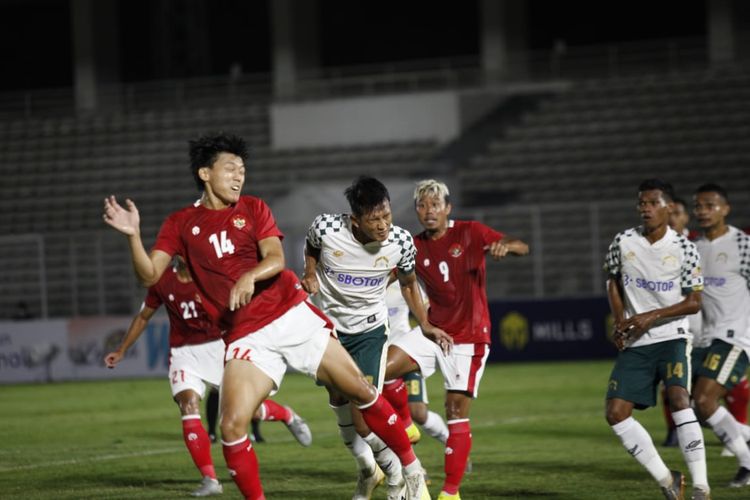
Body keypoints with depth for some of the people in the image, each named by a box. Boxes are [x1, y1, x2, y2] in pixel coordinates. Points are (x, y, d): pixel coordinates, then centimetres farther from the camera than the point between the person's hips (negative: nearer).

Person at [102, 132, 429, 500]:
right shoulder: (181, 224, 5)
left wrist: (250, 277, -29)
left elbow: (276, 259, -8)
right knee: (232, 427, -17)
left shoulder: (253, 209, 7)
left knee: (360, 390, 0)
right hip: (246, 339, -1)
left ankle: (411, 470, 17)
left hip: (292, 315, 1)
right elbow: (149, 275, -3)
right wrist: (133, 235, -20)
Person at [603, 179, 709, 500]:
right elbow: (613, 281, 17)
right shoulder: (624, 242, 1)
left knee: (678, 398, -27)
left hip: (671, 338, -4)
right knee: (616, 413, -7)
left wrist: (651, 317, -17)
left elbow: (694, 303, -6)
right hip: (634, 344, 4)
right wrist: (620, 322, 3)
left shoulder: (683, 249, -7)